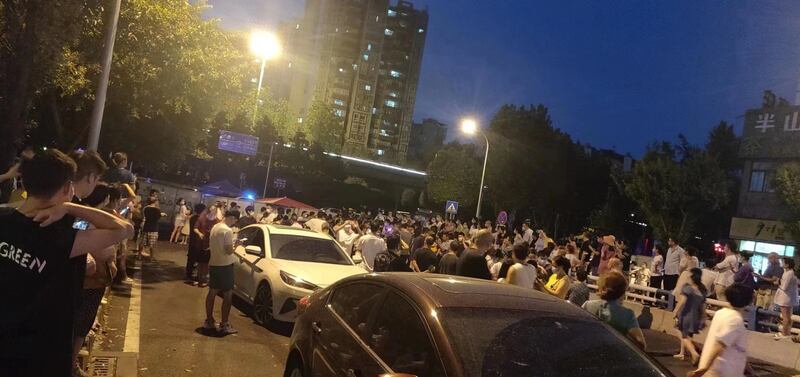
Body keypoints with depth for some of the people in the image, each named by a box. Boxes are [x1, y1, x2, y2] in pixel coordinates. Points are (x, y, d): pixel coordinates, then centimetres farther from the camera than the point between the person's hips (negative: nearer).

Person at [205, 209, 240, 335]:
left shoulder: (214, 227, 7)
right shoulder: (227, 230, -20)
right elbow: (229, 251, -22)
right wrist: (235, 244, -2)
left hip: (213, 264, 9)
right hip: (224, 265, -9)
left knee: (212, 292, 15)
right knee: (228, 295, -1)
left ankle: (209, 321, 23)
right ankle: (224, 325, 1)